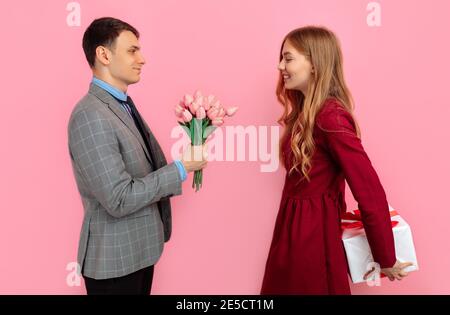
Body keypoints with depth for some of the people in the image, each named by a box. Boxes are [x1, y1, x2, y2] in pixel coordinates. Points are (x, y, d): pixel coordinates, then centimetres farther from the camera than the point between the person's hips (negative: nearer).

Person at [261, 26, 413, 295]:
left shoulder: (330, 117, -22)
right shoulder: (305, 111, 8)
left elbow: (371, 192, -22)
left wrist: (386, 260, -14)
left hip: (314, 235, -9)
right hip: (294, 229, 9)